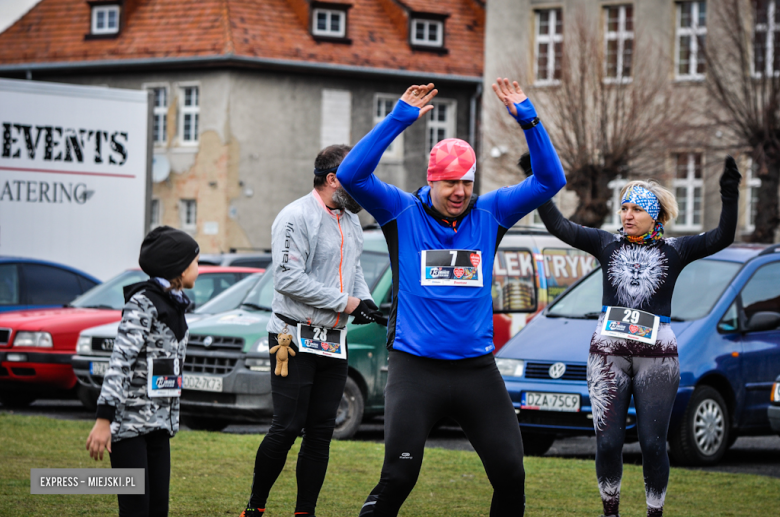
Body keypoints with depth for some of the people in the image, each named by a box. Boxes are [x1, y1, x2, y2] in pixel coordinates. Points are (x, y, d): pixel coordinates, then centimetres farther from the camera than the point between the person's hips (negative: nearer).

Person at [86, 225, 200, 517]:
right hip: (128, 422, -8)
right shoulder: (142, 304, -13)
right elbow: (119, 362, -19)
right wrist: (103, 419, -25)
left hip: (159, 423, 8)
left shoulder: (174, 305, 14)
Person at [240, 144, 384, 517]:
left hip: (334, 341, 8)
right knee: (287, 428, -10)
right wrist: (343, 302, -17)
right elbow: (289, 278, -20)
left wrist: (365, 299, 5)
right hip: (296, 340, -8)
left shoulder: (350, 220, 14)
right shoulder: (297, 217, -13)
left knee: (321, 431, 6)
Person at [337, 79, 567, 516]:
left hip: (478, 369, 3)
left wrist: (528, 119, -10)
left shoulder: (490, 214, 7)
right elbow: (352, 174, -13)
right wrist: (400, 119, -18)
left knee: (511, 475, 1)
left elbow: (550, 180, 2)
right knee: (398, 477, -11)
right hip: (416, 369, -3)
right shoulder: (403, 213, 0)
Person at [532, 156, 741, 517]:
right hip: (608, 354, 1)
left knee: (652, 444, -1)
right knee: (608, 442, 1)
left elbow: (722, 238, -7)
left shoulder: (673, 250, 4)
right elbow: (558, 226, 1)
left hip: (657, 357, -1)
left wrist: (730, 197, -19)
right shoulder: (607, 244, 7)